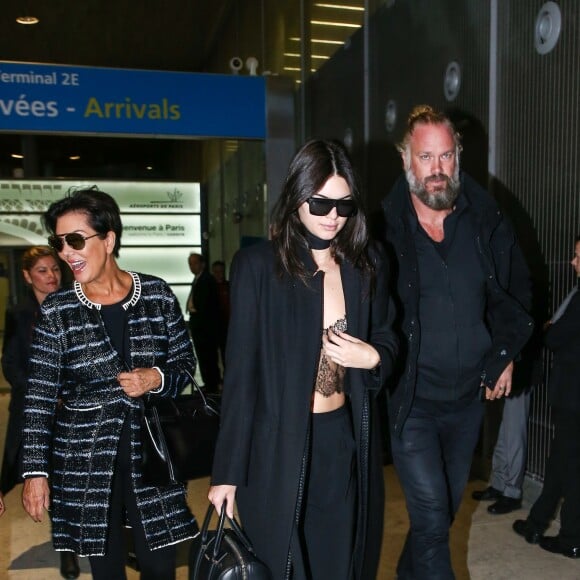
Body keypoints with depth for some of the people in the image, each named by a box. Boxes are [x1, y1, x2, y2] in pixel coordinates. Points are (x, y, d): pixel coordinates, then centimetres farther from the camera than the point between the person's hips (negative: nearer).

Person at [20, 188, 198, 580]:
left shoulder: (157, 295, -3)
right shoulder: (57, 310, -3)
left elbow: (186, 363, 6)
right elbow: (40, 397, -2)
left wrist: (157, 379, -15)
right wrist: (35, 471, -5)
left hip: (151, 454, 0)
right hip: (86, 462, 0)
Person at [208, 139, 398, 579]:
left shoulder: (367, 264, 2)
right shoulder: (259, 265, -9)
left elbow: (388, 342, 14)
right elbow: (241, 372, -9)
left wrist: (372, 357, -10)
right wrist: (227, 470, -8)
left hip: (347, 442, 4)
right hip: (279, 447, -3)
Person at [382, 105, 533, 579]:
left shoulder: (486, 220, -1)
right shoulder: (385, 226, -13)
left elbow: (517, 289, 12)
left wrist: (505, 354, 8)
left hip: (468, 396, 5)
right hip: (410, 398, -4)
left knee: (446, 508, 20)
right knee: (432, 516, -5)